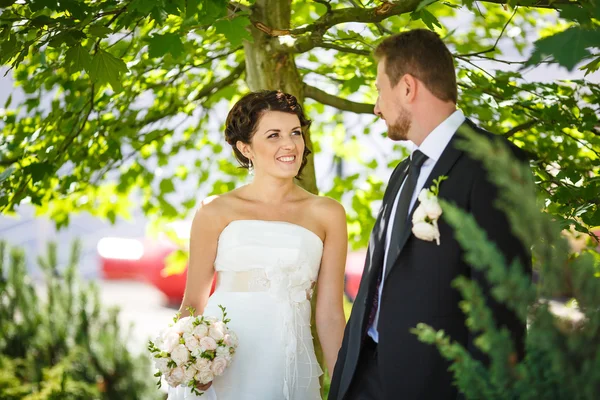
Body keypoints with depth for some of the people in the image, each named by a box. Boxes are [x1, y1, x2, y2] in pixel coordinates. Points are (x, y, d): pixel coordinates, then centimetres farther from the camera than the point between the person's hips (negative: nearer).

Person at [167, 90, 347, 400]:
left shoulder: (327, 214, 4)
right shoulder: (216, 212, 2)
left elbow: (329, 313, 3)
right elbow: (193, 303, 4)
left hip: (289, 369, 1)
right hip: (221, 370, -1)